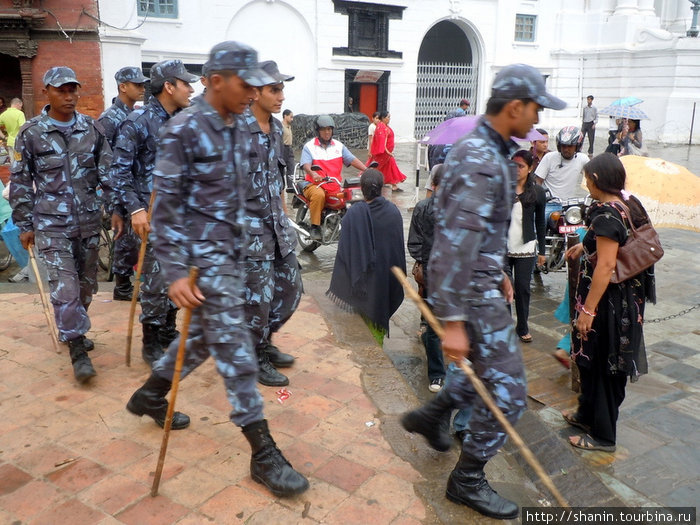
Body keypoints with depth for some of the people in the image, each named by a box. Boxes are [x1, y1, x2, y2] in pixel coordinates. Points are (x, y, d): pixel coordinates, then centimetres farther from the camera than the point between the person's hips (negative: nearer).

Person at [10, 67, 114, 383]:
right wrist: (24, 225, 0)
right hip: (52, 223, -3)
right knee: (64, 286, -9)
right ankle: (78, 351, 0)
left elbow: (108, 171, 5)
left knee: (86, 283, 13)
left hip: (89, 220, 3)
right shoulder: (31, 133, -3)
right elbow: (20, 182, 1)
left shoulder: (92, 128, 3)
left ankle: (73, 332, 35)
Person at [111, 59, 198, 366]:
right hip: (153, 213, -6)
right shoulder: (138, 122, -8)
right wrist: (135, 208, -19)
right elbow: (121, 170, -10)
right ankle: (151, 344, 12)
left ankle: (168, 331, 29)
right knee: (157, 280, -4)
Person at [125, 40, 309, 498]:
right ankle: (263, 453, 3)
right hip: (201, 254, -8)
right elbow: (167, 206, -16)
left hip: (231, 250, 8)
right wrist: (175, 272, -20)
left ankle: (150, 396, 41)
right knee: (234, 349, -6)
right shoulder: (185, 130, -13)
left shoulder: (239, 132, 10)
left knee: (205, 336, 19)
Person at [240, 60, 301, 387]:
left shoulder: (276, 128, 9)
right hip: (250, 226, -8)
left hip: (277, 224, 8)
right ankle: (256, 359, 21)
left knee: (290, 287, 14)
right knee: (258, 295, 1)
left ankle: (263, 342, 34)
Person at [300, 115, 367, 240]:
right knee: (319, 195, -38)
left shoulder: (338, 145, 15)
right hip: (315, 184, -4)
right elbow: (306, 164, -14)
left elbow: (352, 159, 6)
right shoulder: (309, 146, 2)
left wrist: (366, 170, -10)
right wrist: (312, 173, -37)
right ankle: (315, 226, -25)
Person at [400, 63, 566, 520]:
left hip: (483, 279, 10)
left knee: (492, 368, 23)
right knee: (508, 390, 0)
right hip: (468, 288, -10)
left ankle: (428, 417, 40)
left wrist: (500, 273, 25)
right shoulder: (479, 161, -23)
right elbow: (456, 244, -28)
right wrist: (453, 321, -27)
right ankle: (468, 481, 18)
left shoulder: (492, 151, 10)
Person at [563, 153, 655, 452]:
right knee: (592, 361, 22)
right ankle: (587, 414, 40)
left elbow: (606, 265, -27)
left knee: (602, 366, 5)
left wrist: (588, 310, -24)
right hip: (627, 297, 9)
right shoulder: (629, 203, 5)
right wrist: (586, 245, 24)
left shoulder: (606, 214, -23)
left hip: (608, 301, -9)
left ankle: (602, 436, 19)